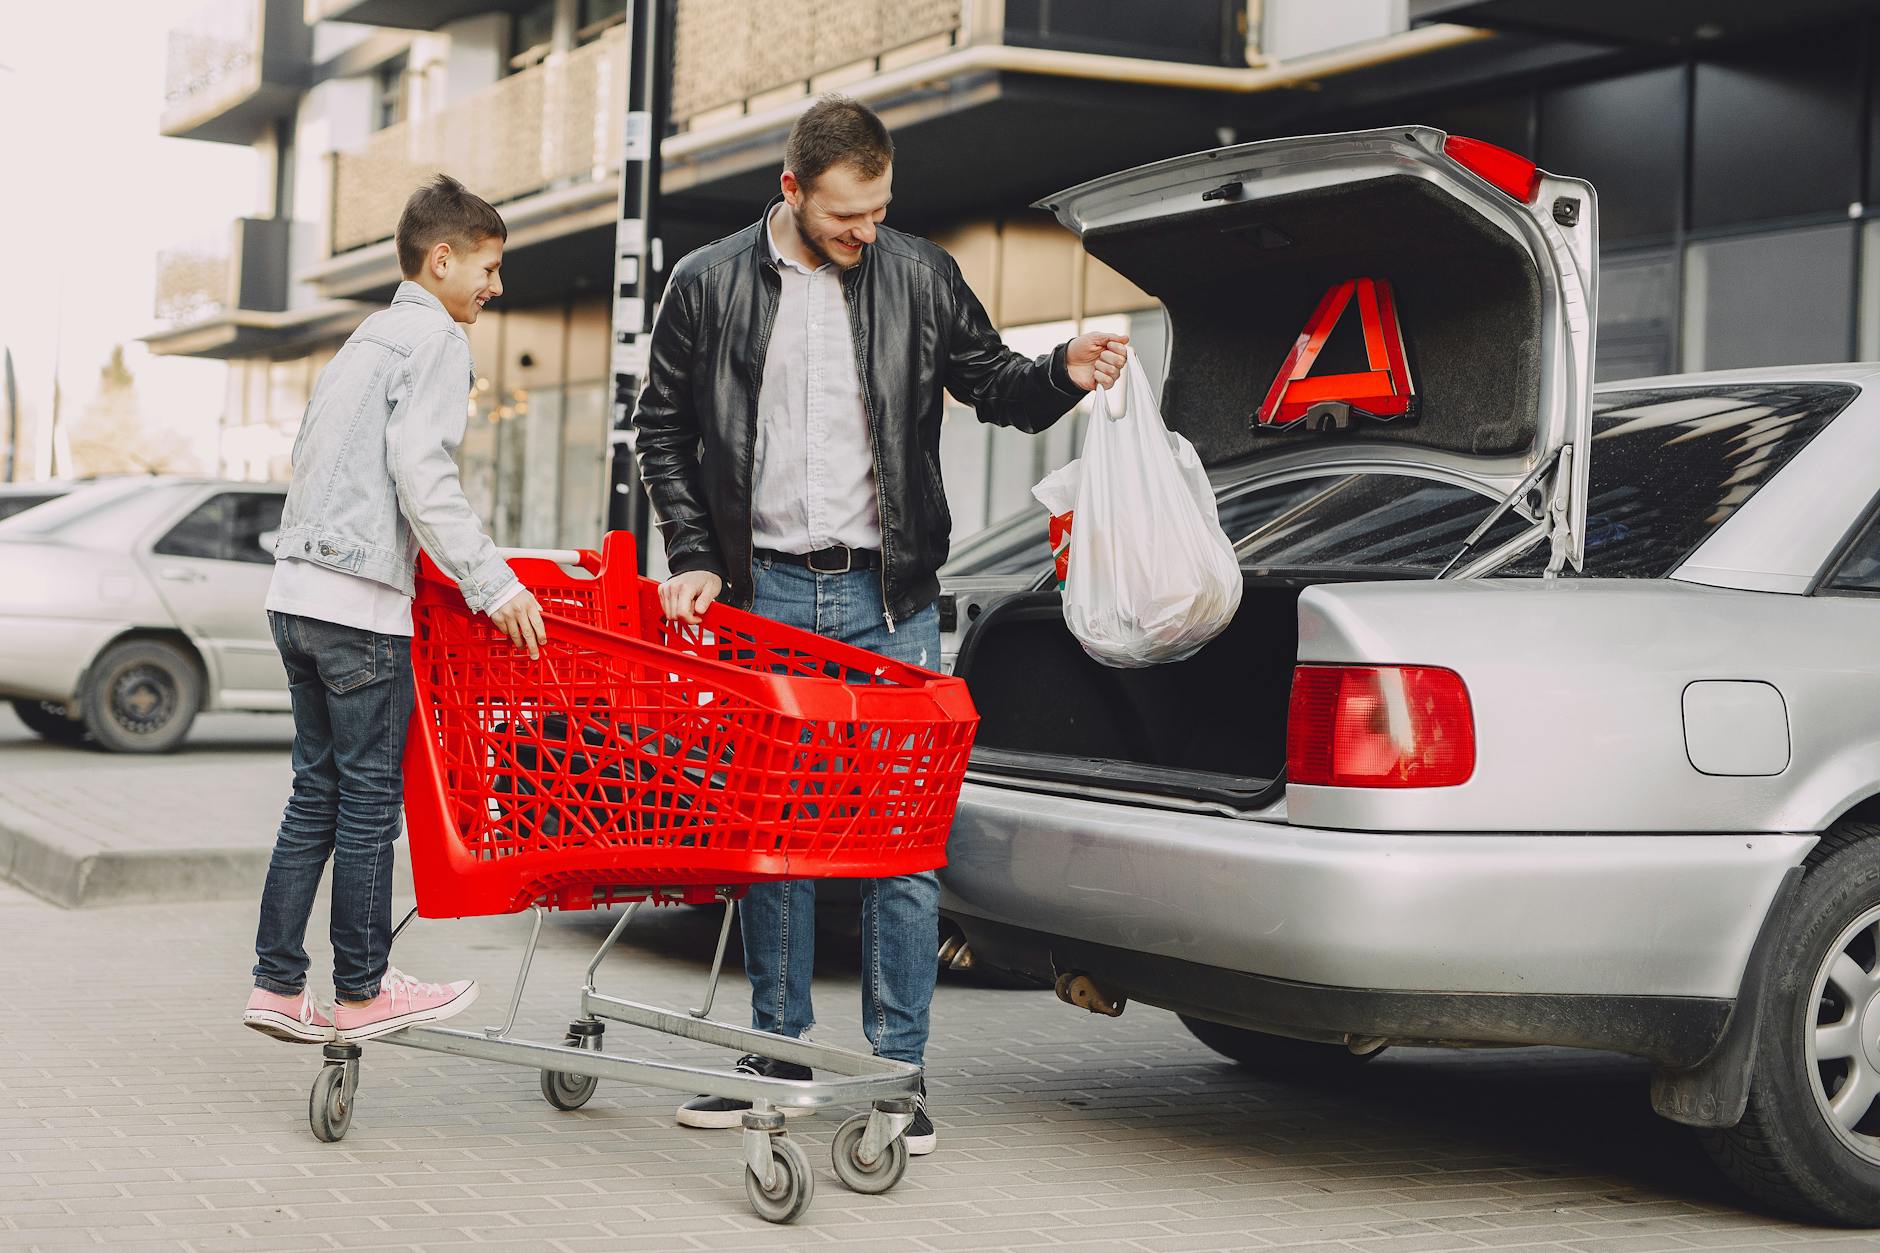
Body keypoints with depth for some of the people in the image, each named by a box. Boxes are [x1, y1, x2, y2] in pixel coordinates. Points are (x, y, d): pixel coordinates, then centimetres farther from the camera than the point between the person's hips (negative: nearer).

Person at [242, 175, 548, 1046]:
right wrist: (490, 584, -18)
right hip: (361, 600, -9)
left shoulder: (366, 340, 22)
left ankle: (278, 983, 13)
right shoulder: (436, 338, -6)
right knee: (370, 793, -2)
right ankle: (362, 991, 5)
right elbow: (420, 469, -18)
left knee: (318, 791, 11)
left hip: (298, 590, 9)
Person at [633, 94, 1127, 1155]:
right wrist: (695, 561, 1)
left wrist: (1065, 374, -9)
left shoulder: (922, 279, 3)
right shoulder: (711, 285, 2)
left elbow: (994, 388, 12)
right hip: (766, 591, 1)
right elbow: (665, 430, 9)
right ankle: (782, 1053, 21)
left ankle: (898, 1071, 6)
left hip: (888, 598, -1)